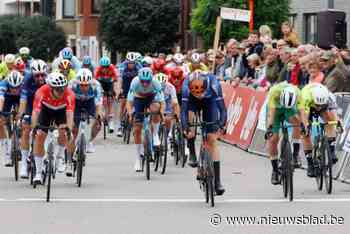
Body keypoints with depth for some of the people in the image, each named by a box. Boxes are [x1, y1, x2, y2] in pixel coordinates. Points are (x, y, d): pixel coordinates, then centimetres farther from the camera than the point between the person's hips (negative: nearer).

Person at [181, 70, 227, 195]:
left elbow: (221, 106, -36)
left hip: (210, 101, -1)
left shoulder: (213, 83, -38)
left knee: (212, 139, -9)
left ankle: (217, 182, -10)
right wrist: (185, 128, -52)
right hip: (192, 101, 1)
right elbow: (184, 109, -39)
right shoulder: (186, 85, -37)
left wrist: (222, 124, -50)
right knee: (189, 117, -34)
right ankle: (192, 154, -14)